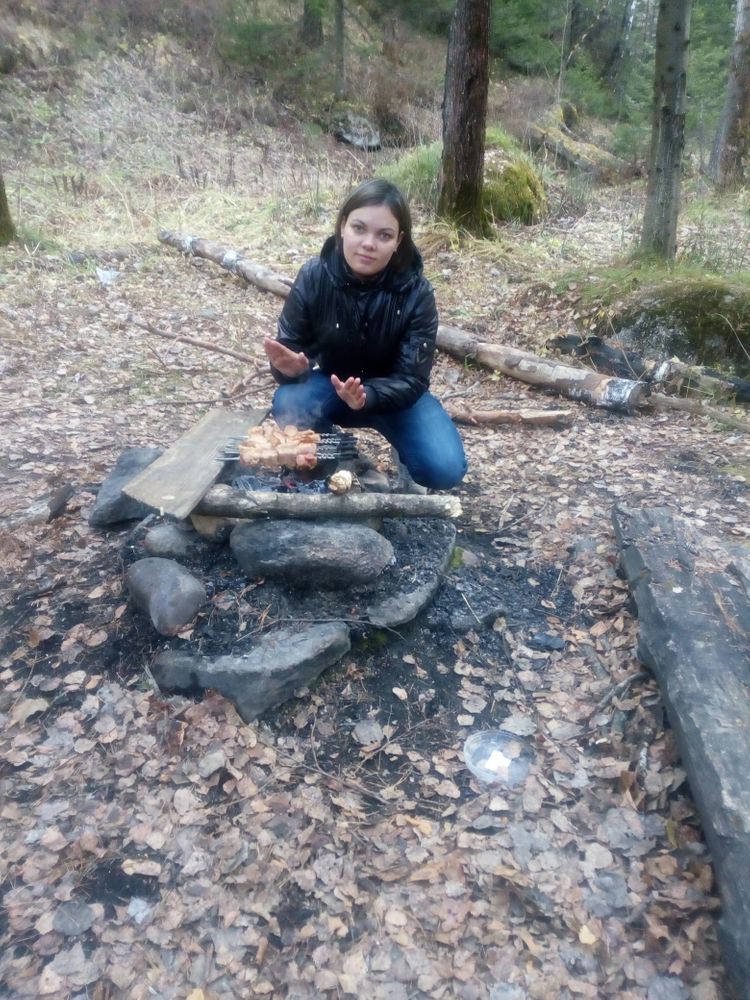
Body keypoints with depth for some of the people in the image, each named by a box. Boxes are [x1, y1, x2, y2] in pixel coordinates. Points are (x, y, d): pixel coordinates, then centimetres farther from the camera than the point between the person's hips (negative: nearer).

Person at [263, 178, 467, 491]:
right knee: (288, 406, -32)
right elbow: (289, 352, -14)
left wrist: (367, 396, -44)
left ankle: (403, 456, 13)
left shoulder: (416, 292, -22)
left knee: (444, 468, -23)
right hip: (330, 383, 1)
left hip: (393, 391, -1)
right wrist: (290, 366, -40)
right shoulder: (313, 277, -19)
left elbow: (412, 379, -23)